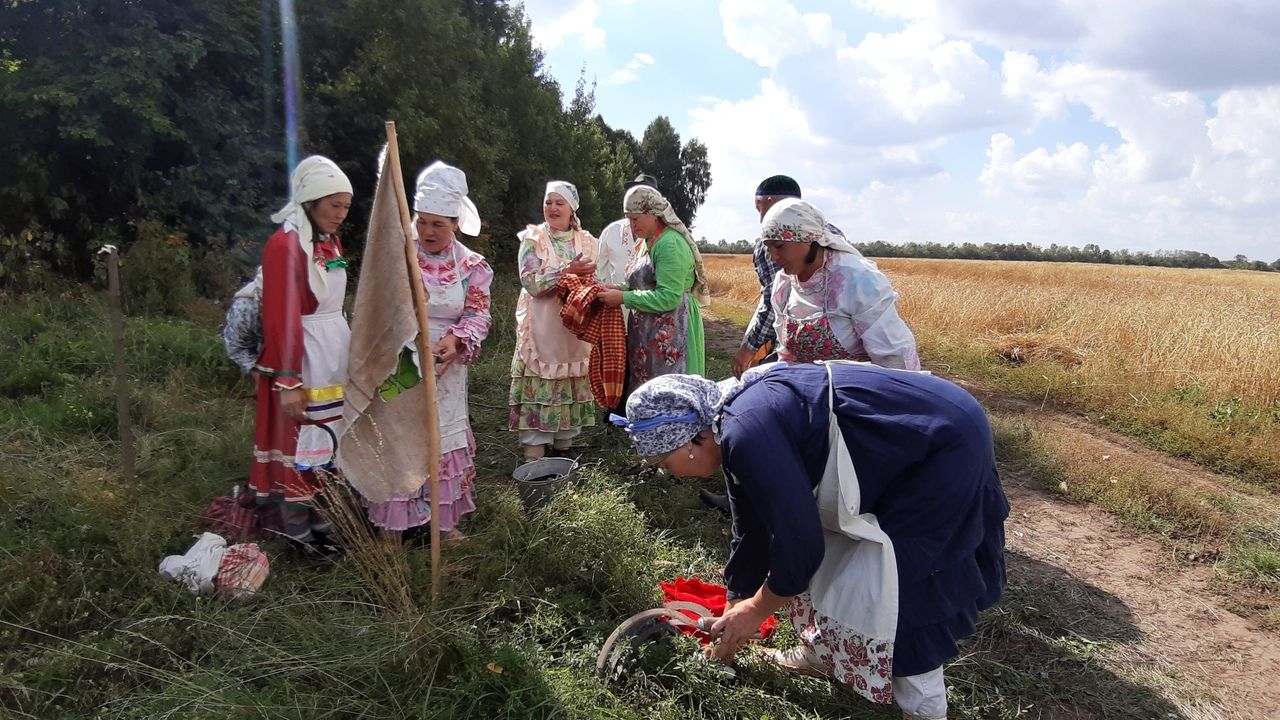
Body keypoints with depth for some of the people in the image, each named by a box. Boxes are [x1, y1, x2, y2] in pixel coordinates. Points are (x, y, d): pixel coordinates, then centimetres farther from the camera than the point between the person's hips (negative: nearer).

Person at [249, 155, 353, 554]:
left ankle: (322, 519, 28)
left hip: (335, 353, 8)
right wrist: (289, 382, -20)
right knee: (299, 442, 2)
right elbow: (280, 319, -19)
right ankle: (298, 531, 16)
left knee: (331, 440, 14)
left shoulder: (330, 241, 10)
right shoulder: (284, 244, -16)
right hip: (302, 359, -8)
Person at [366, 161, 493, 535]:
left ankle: (443, 519, 26)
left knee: (443, 439, 11)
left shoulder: (472, 266, 2)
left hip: (445, 368, 2)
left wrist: (456, 340, -24)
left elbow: (477, 316, -4)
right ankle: (393, 525, 15)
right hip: (398, 366, -1)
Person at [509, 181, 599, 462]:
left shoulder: (586, 241, 10)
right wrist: (567, 271, -20)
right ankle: (534, 448, -1)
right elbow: (530, 282, -12)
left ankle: (564, 441, 17)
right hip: (542, 326, -3)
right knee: (540, 383, -5)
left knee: (572, 382, 6)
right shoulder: (532, 239, 0)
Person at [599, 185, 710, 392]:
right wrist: (620, 289, 3)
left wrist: (624, 298, -18)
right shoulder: (651, 242, 14)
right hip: (649, 334, 10)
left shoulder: (670, 244, -15)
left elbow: (668, 297, -21)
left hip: (669, 337, -9)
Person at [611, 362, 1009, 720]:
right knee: (831, 554, 17)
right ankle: (825, 653, 36)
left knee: (896, 584, -5)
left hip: (944, 445, -10)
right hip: (906, 442, 10)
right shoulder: (738, 422, 3)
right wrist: (733, 613, 25)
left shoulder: (747, 434, -28)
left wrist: (755, 609, -5)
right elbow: (752, 532, 15)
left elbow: (799, 542, -23)